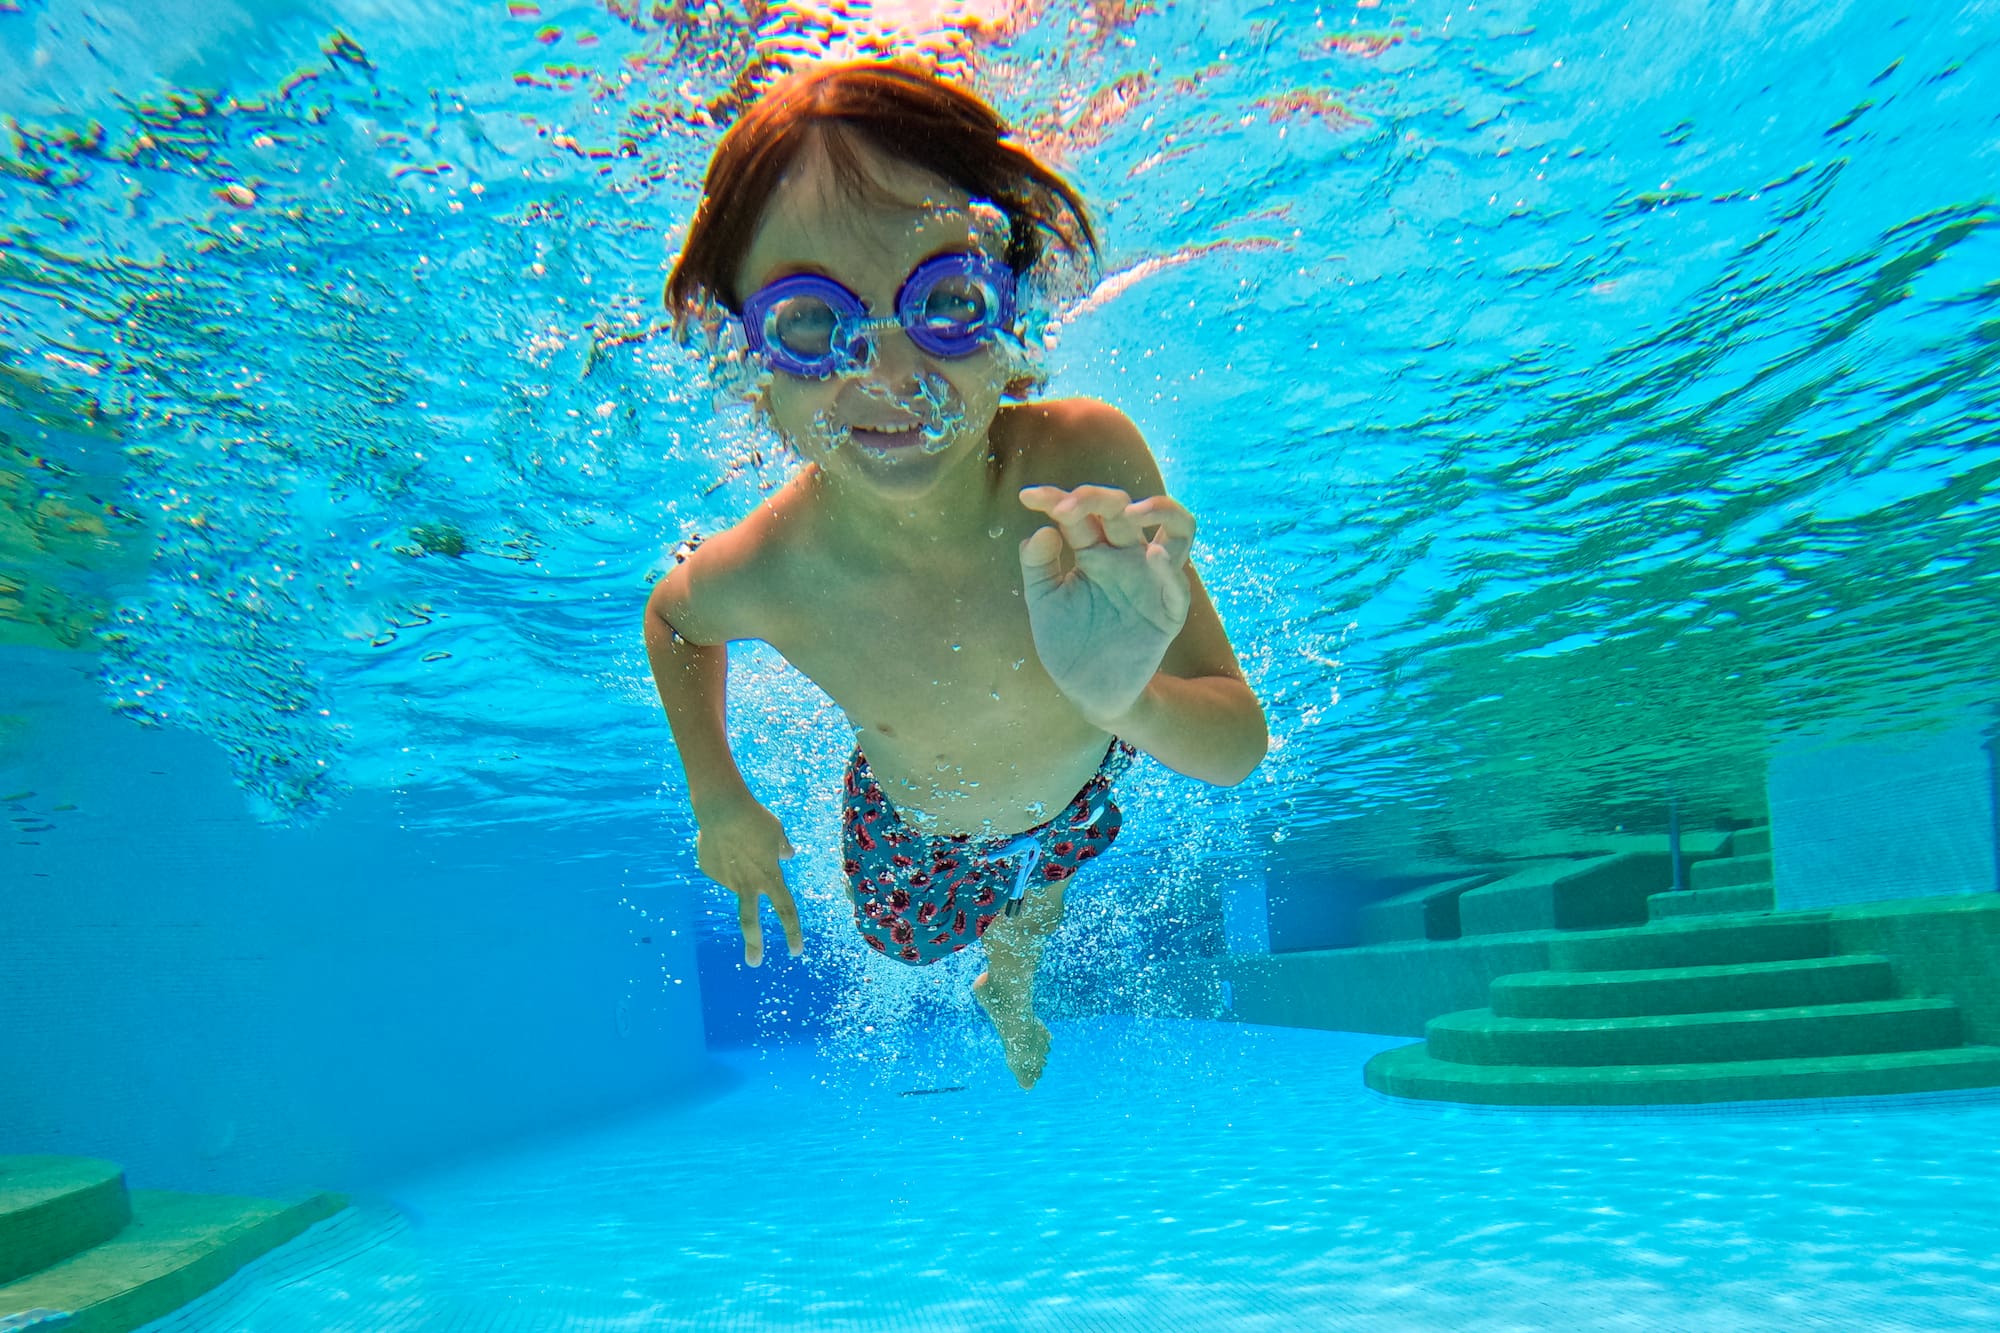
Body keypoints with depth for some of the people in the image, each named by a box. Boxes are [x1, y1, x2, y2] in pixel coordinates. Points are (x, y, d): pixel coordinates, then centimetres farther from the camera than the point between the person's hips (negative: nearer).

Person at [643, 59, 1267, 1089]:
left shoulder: (1088, 462, -41)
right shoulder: (765, 572, -38)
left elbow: (1239, 746, -36)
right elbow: (674, 619, -9)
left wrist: (1131, 701, -56)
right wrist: (720, 802, -10)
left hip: (1080, 784, 2)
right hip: (915, 826, -1)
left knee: (1034, 906, 34)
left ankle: (1008, 981, 71)